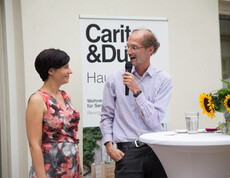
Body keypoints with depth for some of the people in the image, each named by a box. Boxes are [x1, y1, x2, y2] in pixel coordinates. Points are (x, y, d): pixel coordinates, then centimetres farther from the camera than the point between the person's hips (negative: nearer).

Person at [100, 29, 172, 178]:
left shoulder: (163, 79, 2)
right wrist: (109, 145, -3)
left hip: (156, 149, 1)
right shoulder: (115, 79, 5)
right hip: (127, 151, 0)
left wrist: (137, 90, -11)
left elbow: (155, 121, -6)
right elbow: (106, 117, 10)